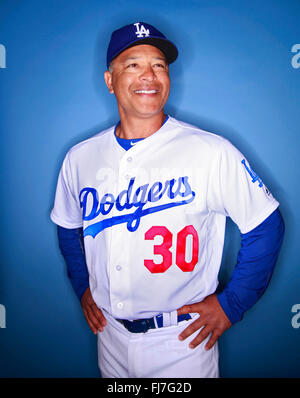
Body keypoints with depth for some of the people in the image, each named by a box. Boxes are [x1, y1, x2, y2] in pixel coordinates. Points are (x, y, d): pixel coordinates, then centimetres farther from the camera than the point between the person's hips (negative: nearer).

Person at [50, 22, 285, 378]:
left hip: (183, 341, -3)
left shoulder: (213, 152, -16)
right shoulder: (79, 158, -4)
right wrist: (83, 286, 6)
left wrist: (231, 303, -8)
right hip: (111, 336, 4)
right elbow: (69, 226, 12)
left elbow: (265, 226, -9)